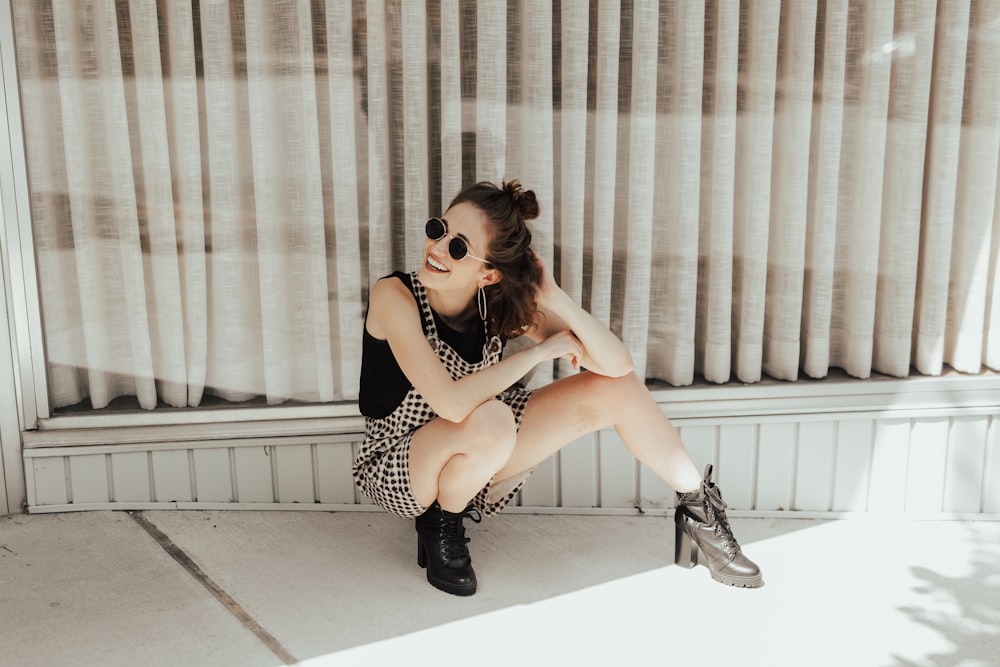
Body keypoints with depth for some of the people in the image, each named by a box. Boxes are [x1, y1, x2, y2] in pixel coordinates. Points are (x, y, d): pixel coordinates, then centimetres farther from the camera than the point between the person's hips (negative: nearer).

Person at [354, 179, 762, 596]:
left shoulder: (502, 303, -14)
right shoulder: (394, 296, -26)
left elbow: (618, 364, -18)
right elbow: (453, 403, -40)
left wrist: (554, 297, -31)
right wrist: (541, 349, -28)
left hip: (479, 464, 5)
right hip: (395, 474, -4)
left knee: (616, 388, -8)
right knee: (491, 420, -38)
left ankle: (699, 506, 9)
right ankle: (440, 527, -8)